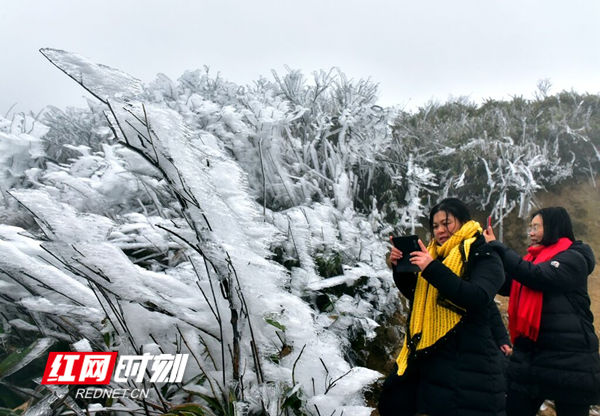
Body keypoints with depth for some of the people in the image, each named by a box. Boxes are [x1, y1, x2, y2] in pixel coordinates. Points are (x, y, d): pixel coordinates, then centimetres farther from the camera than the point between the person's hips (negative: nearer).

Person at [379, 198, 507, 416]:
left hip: (469, 363, -7)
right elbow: (416, 295, 20)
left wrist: (433, 269, -27)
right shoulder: (437, 254, 12)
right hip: (431, 355, 7)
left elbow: (478, 297, -25)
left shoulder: (483, 256, -7)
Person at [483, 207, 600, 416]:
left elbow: (536, 276, -24)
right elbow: (506, 286, 13)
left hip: (568, 360, -7)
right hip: (527, 354, 7)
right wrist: (490, 248, 4)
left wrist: (497, 246, -18)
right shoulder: (534, 258, 13)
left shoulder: (573, 259, -8)